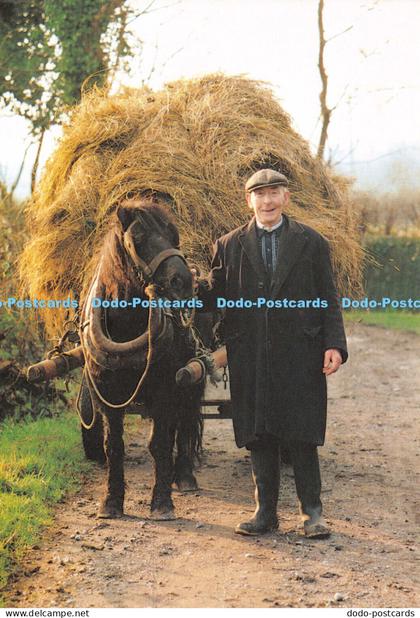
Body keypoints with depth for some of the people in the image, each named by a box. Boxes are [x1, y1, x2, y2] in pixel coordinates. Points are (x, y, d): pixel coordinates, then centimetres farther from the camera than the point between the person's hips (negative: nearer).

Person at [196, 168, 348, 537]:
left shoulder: (312, 243, 6)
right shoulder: (229, 245, 10)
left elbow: (329, 301, 5)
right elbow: (214, 294, 5)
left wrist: (333, 345, -7)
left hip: (299, 356, -2)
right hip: (250, 359, 2)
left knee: (301, 437, -1)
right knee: (259, 437, 6)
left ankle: (312, 513, 8)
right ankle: (266, 512, 15)